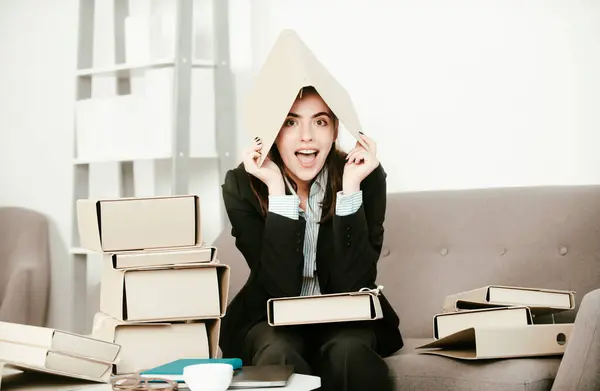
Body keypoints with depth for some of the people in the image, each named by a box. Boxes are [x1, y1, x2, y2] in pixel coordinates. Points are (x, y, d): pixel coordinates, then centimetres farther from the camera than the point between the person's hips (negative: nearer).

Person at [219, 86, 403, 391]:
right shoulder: (243, 185, -14)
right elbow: (281, 289, -23)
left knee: (349, 353, -33)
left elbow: (353, 285, -20)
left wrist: (350, 186, -27)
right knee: (279, 360, -33)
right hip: (271, 319, 0)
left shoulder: (367, 176, -13)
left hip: (346, 318, 1)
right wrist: (277, 188, -29)